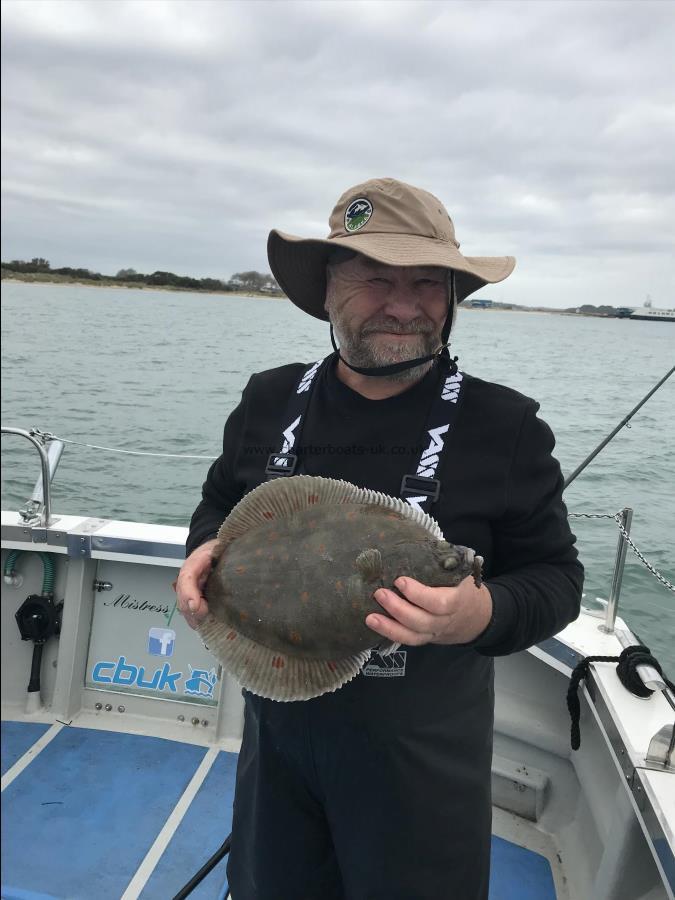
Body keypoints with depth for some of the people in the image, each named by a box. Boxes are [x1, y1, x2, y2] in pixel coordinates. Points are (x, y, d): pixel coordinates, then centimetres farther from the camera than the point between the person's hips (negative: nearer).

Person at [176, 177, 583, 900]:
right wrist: (206, 551, -10)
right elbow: (221, 503, 11)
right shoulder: (269, 398, -4)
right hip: (275, 728, 4)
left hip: (423, 752, -3)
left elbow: (554, 575, -8)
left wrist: (483, 615, -28)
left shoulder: (505, 426, -14)